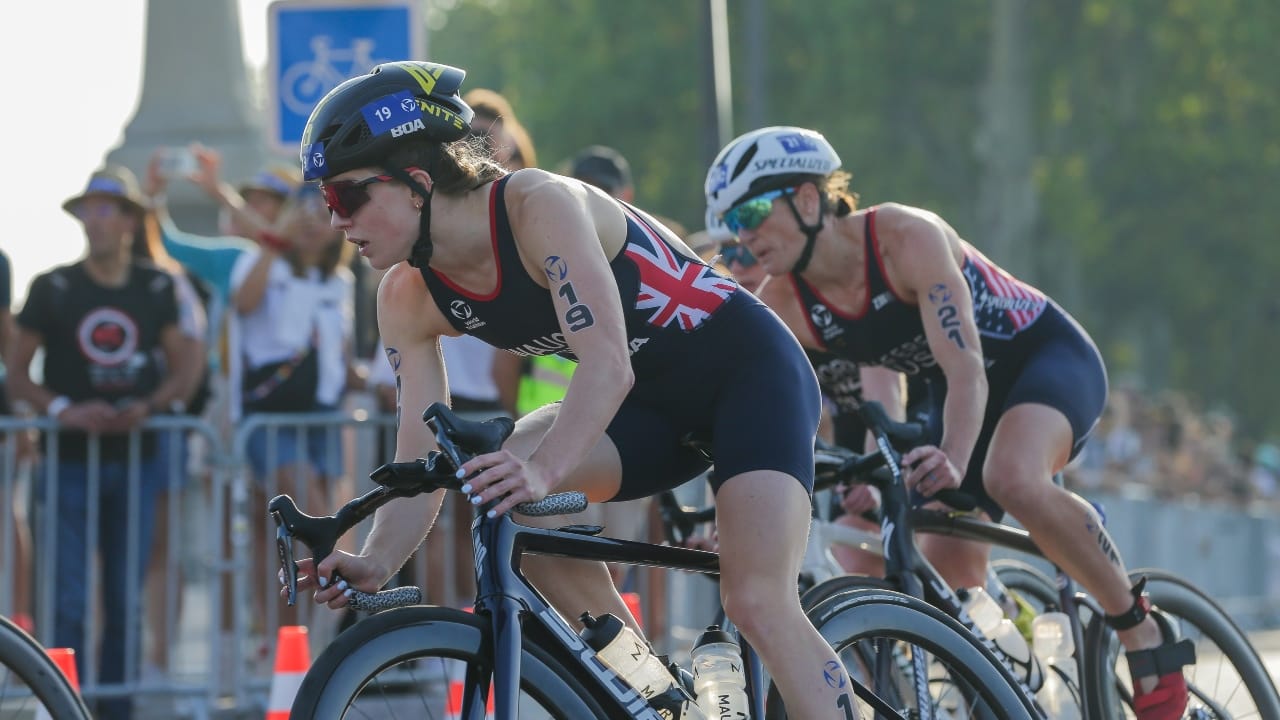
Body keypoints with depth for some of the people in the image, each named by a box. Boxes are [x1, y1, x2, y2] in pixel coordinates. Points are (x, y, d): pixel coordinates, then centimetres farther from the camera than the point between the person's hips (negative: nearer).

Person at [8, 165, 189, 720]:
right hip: (72, 460, -2)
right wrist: (63, 410, -15)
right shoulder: (53, 289, 1)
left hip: (136, 459, 2)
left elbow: (182, 371, 10)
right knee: (70, 598, -8)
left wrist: (148, 407, -10)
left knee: (126, 600, 6)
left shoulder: (157, 288, 7)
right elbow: (18, 375, 2)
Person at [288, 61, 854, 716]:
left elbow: (608, 362, -39)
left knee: (758, 602, -25)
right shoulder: (408, 298, -7)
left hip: (747, 367, -7)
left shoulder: (539, 205, -27)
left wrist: (543, 471, -55)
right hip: (658, 404, 7)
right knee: (499, 478, -20)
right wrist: (375, 565, -27)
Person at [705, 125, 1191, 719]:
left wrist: (952, 458, -58)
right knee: (949, 580, -4)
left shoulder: (907, 237, -31)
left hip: (1048, 354, -7)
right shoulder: (782, 308, -14)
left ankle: (1143, 631, -21)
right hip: (953, 394, 7)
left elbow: (965, 365, -40)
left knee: (1013, 480, -36)